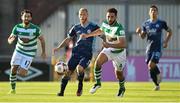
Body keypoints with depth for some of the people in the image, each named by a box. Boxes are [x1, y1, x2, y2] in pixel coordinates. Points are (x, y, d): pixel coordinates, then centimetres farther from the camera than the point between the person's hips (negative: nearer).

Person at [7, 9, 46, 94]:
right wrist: (11, 40, -29)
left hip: (29, 54, -3)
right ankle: (13, 88, 12)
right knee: (13, 70, -6)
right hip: (18, 51, 3)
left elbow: (41, 39, -1)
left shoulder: (35, 29, -17)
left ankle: (25, 70, 25)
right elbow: (10, 39, -4)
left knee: (21, 73, -12)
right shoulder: (17, 27, -9)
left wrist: (43, 52, 2)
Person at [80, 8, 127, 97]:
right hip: (108, 49, 5)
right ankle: (98, 83, -2)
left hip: (119, 53, -5)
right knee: (98, 62, -20)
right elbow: (100, 31, 18)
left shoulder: (119, 28, -31)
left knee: (118, 73, 10)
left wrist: (109, 45, -43)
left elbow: (123, 44, -38)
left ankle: (122, 88, 40)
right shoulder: (105, 24, -8)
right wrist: (87, 35, 21)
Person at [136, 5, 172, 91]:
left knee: (151, 65, -20)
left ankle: (158, 74, 12)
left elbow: (169, 31, 12)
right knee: (151, 69, 4)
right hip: (149, 48, 4)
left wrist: (166, 42, 3)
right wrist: (139, 32, -13)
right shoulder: (146, 24, 5)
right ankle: (157, 85, 22)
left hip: (158, 48, -4)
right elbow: (143, 36, 8)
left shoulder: (162, 23, -3)